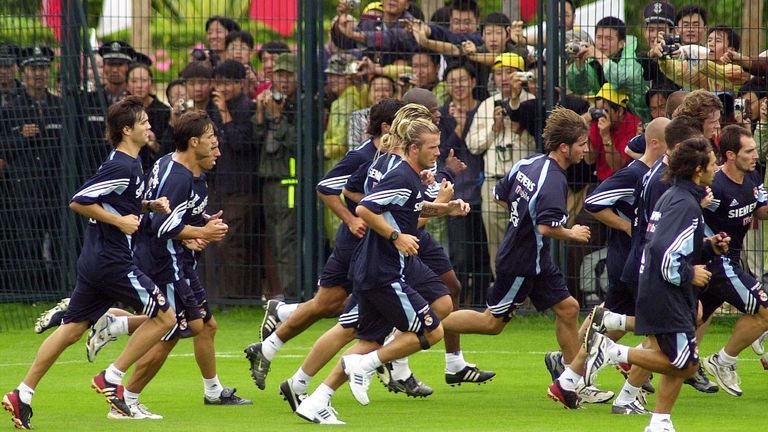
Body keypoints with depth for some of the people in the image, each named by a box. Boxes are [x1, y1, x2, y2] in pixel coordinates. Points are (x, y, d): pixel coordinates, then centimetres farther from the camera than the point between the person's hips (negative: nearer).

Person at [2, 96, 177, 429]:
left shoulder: (128, 164, 13)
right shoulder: (122, 167, -17)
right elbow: (78, 202, -18)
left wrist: (148, 205, 13)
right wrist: (120, 221, -16)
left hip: (94, 261, 10)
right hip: (112, 261, -10)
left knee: (72, 329, 12)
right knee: (165, 317, -2)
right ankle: (111, 379, -1)